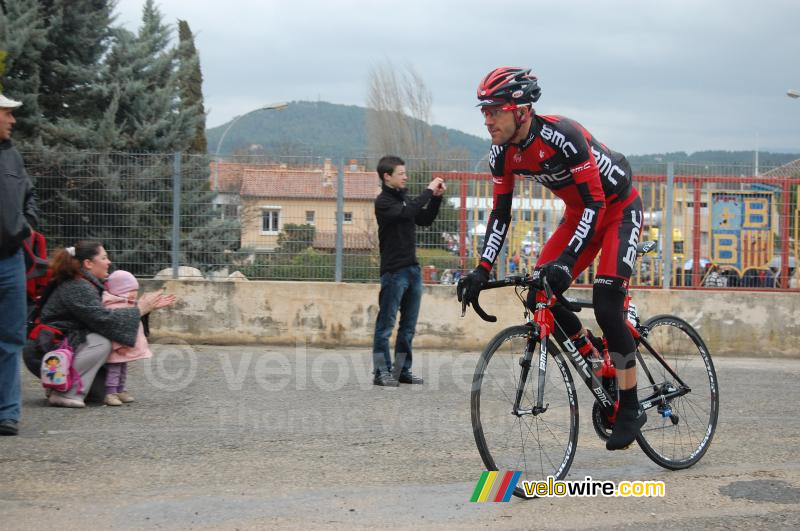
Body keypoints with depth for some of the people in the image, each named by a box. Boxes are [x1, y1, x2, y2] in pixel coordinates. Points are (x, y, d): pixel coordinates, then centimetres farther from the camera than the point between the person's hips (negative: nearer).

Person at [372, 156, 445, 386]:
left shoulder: (404, 198, 16)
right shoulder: (383, 202, -9)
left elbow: (425, 220, 20)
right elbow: (406, 212, -25)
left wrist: (436, 197, 7)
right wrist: (428, 191, -18)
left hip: (412, 269, 8)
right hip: (394, 271, -8)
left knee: (409, 325, 9)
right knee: (386, 324, -4)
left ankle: (403, 370, 14)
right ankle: (382, 372, -1)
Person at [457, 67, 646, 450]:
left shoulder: (561, 137, -33)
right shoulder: (502, 154, -11)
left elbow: (596, 203, -34)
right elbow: (500, 214, -4)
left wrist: (567, 260, -43)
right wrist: (482, 270, -14)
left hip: (619, 208, -7)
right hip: (581, 212, 7)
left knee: (606, 306, -20)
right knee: (539, 297, -7)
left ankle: (630, 409, -11)